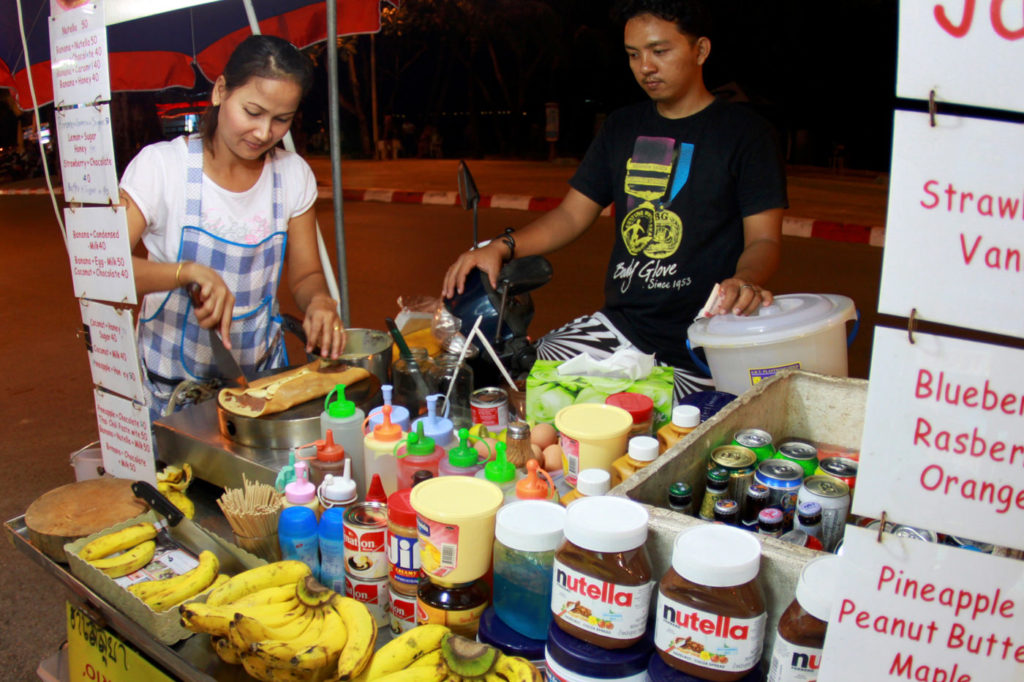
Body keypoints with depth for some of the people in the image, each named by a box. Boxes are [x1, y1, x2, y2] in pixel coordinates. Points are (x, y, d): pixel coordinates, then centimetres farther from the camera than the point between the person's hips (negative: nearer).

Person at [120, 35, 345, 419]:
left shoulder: (293, 175, 0)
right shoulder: (160, 165, -11)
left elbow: (305, 274, 5)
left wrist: (319, 301, -17)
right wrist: (189, 272, -34)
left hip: (261, 372, 3)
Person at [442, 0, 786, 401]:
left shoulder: (744, 132, 0)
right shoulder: (623, 127, 16)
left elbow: (764, 239, -4)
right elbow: (571, 215, 15)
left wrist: (745, 280, -28)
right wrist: (502, 247, -3)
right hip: (619, 324, 5)